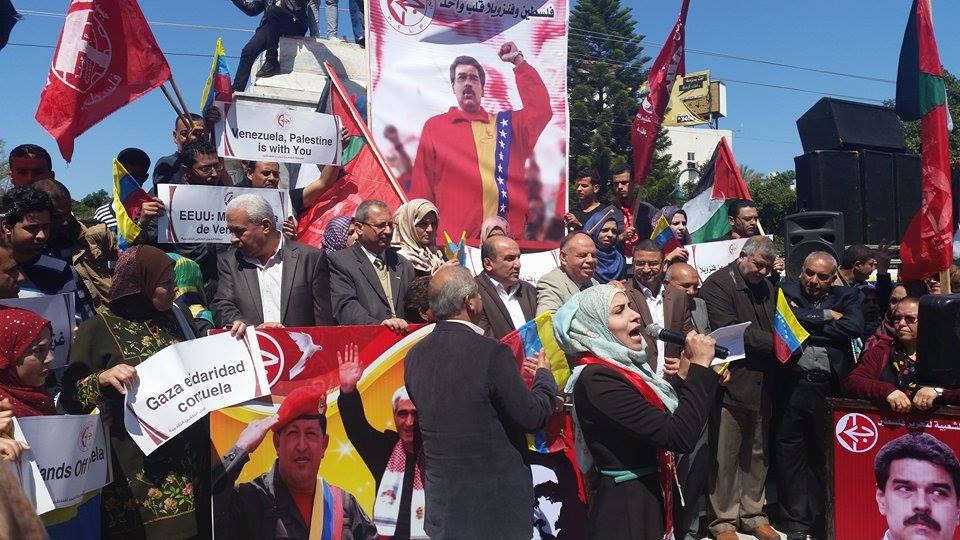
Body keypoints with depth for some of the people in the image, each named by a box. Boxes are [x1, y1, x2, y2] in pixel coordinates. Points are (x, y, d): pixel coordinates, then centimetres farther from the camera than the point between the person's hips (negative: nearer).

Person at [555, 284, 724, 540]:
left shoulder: (620, 366, 5)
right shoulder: (597, 380, -24)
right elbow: (680, 436, -28)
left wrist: (687, 375, 1)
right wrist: (700, 365, -21)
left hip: (649, 496, 9)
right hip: (628, 509, -9)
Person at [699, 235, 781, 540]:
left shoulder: (767, 288, 14)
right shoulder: (718, 284, -8)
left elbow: (776, 327, 19)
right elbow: (730, 332, -17)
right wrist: (772, 343, -15)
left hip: (762, 385, 7)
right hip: (730, 384, -6)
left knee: (757, 455, 15)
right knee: (725, 457, 2)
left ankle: (753, 515, 28)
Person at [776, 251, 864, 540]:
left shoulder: (846, 297, 10)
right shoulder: (788, 292, 8)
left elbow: (855, 326, -8)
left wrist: (807, 326, -7)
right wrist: (826, 316, -6)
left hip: (830, 387, 1)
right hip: (793, 384, -1)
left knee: (824, 455, 10)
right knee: (790, 452, 4)